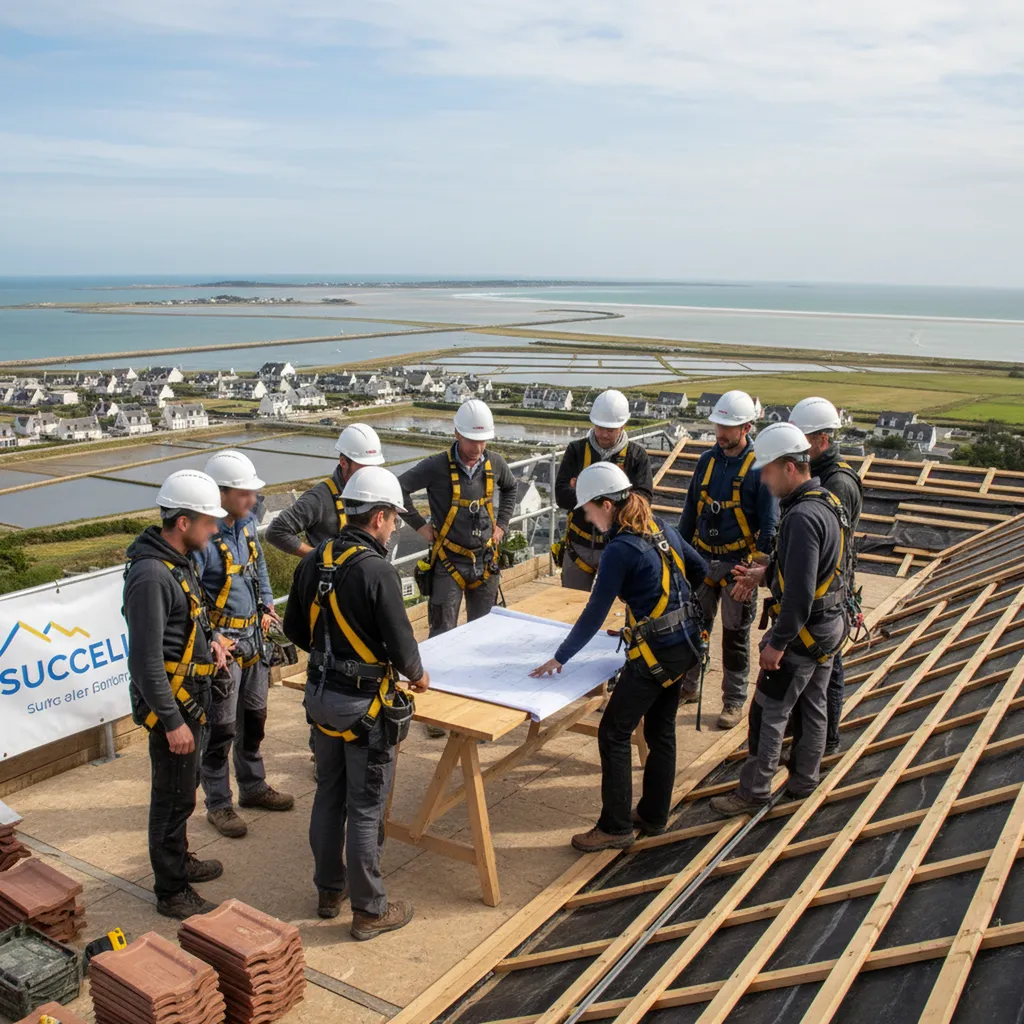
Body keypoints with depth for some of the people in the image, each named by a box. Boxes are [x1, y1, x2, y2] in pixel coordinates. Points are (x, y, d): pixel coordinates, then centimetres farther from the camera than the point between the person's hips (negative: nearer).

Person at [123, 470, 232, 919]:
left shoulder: (180, 558, 4)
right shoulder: (151, 575, -27)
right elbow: (145, 660, -27)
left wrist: (209, 638, 6)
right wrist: (172, 721, -23)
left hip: (192, 695, 10)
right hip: (171, 701, -10)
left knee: (184, 786, 24)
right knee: (174, 796, 4)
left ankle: (178, 860, 43)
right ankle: (172, 892, 19)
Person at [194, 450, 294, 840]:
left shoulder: (247, 523, 2)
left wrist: (267, 604, 13)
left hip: (252, 634, 8)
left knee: (254, 716, 21)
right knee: (220, 728, 5)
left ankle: (253, 786, 38)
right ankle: (218, 804, 21)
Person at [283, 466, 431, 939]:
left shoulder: (312, 563, 0)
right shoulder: (377, 571, -22)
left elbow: (295, 629, 10)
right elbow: (400, 642, -18)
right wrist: (417, 675, 2)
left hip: (321, 693, 7)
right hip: (364, 703, -7)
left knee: (329, 795, 20)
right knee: (366, 807, 5)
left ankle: (329, 890, 35)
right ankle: (369, 910, 18)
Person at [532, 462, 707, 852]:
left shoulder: (620, 549, -19)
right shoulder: (662, 530, 5)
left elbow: (594, 615, -18)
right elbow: (700, 570, 17)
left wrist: (559, 658, -10)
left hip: (655, 653, -9)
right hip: (685, 643, 9)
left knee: (614, 733, 2)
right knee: (661, 730, 18)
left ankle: (615, 827, 10)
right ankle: (654, 815, 31)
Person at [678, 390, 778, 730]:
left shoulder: (760, 467, -10)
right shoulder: (708, 460, 5)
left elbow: (769, 526, -10)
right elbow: (690, 511, 14)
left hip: (737, 564, -4)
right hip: (702, 559, 5)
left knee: (735, 636, 6)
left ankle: (734, 702, 18)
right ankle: (686, 686, 28)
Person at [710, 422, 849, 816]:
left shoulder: (802, 517, -27)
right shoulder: (826, 502, 5)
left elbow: (800, 592, -29)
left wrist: (777, 643, -22)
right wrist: (765, 573, 11)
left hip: (803, 630, -10)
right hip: (830, 625, 10)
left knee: (768, 712, 2)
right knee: (811, 706, 20)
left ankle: (753, 791, 13)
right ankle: (803, 781, 34)